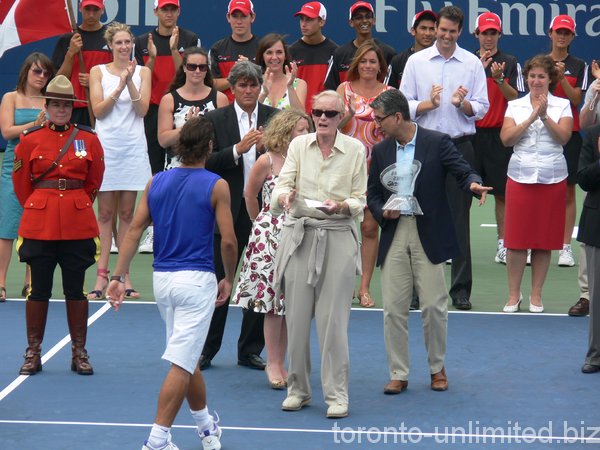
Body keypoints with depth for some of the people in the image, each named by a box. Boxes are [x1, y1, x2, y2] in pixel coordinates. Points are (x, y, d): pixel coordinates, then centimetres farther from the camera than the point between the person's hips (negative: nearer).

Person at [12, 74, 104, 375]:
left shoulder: (88, 139, 4)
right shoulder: (30, 139, 2)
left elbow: (95, 181, 13)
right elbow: (21, 182, 9)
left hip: (78, 224, 1)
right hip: (39, 225, -1)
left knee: (76, 289, 5)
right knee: (38, 289, 3)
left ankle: (79, 353, 14)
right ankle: (33, 353, 11)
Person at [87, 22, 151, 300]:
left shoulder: (142, 72, 7)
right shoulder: (98, 72, 5)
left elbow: (142, 109, -2)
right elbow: (98, 110, -3)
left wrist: (129, 82, -14)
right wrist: (119, 86, -13)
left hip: (133, 147, 1)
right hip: (105, 145, -1)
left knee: (127, 213, 4)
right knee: (105, 213, -1)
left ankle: (124, 276, 7)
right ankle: (102, 275, 0)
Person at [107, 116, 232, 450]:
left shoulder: (156, 183, 6)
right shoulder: (216, 186, -8)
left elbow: (135, 231, 2)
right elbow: (228, 240, -11)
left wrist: (119, 277, 2)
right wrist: (229, 279, 4)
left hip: (162, 279, 6)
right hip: (196, 280, -6)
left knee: (189, 359, 20)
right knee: (182, 364, -4)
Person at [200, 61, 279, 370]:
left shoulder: (274, 118, 5)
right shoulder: (216, 119, 2)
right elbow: (208, 163, -8)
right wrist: (238, 149, -19)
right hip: (229, 211, -1)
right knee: (218, 282, 5)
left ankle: (250, 351, 17)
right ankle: (206, 350, 15)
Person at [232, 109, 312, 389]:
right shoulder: (268, 161, -7)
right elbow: (250, 195, 6)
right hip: (270, 237, -4)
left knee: (289, 303, 6)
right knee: (273, 301, -3)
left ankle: (280, 363, 15)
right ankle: (272, 364, 4)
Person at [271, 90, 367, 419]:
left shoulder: (355, 150, 2)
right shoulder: (298, 145, 6)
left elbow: (360, 201, 3)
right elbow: (280, 187, -2)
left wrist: (341, 206, -18)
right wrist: (285, 196, -25)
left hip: (337, 236, -2)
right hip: (299, 235, 2)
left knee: (333, 318, -4)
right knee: (297, 316, 4)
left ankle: (336, 394, 3)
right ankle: (298, 389, 17)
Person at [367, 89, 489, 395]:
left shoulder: (437, 143, -3)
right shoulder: (380, 151, 10)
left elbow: (464, 172, -8)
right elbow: (372, 194, 15)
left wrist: (473, 184, -31)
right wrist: (383, 212, -6)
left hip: (429, 236, -3)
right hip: (394, 235, 4)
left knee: (434, 306, 1)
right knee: (393, 308, 1)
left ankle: (437, 369, 20)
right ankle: (398, 375, 10)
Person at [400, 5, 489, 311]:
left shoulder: (472, 64, 6)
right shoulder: (416, 61, 7)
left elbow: (481, 108, 4)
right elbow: (404, 104, 4)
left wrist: (463, 103, -16)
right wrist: (428, 104, -14)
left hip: (460, 147, 0)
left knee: (459, 218, 1)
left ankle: (460, 289, 5)